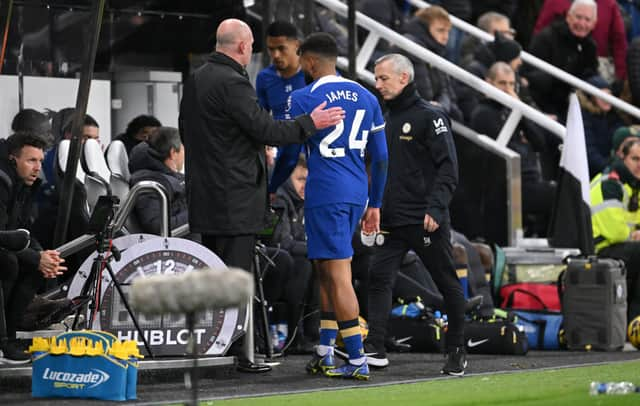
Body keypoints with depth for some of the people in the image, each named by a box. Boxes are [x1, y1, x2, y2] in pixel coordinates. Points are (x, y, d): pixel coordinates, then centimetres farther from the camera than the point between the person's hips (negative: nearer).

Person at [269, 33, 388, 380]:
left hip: (325, 193, -7)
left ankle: (357, 361, -10)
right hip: (357, 192, 7)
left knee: (338, 275, -7)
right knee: (327, 272, 16)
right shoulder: (366, 98, 13)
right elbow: (380, 157, 14)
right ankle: (324, 355, 18)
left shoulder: (303, 99, -6)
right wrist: (375, 204, 21)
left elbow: (289, 156, -2)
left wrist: (270, 190, 15)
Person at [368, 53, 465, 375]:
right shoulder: (386, 119, 16)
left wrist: (435, 208, -21)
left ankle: (457, 351, 13)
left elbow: (448, 168, -12)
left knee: (448, 285, 4)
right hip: (391, 220, 7)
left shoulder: (430, 116, -6)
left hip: (426, 221, -7)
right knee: (379, 277, -8)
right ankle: (375, 348, -11)